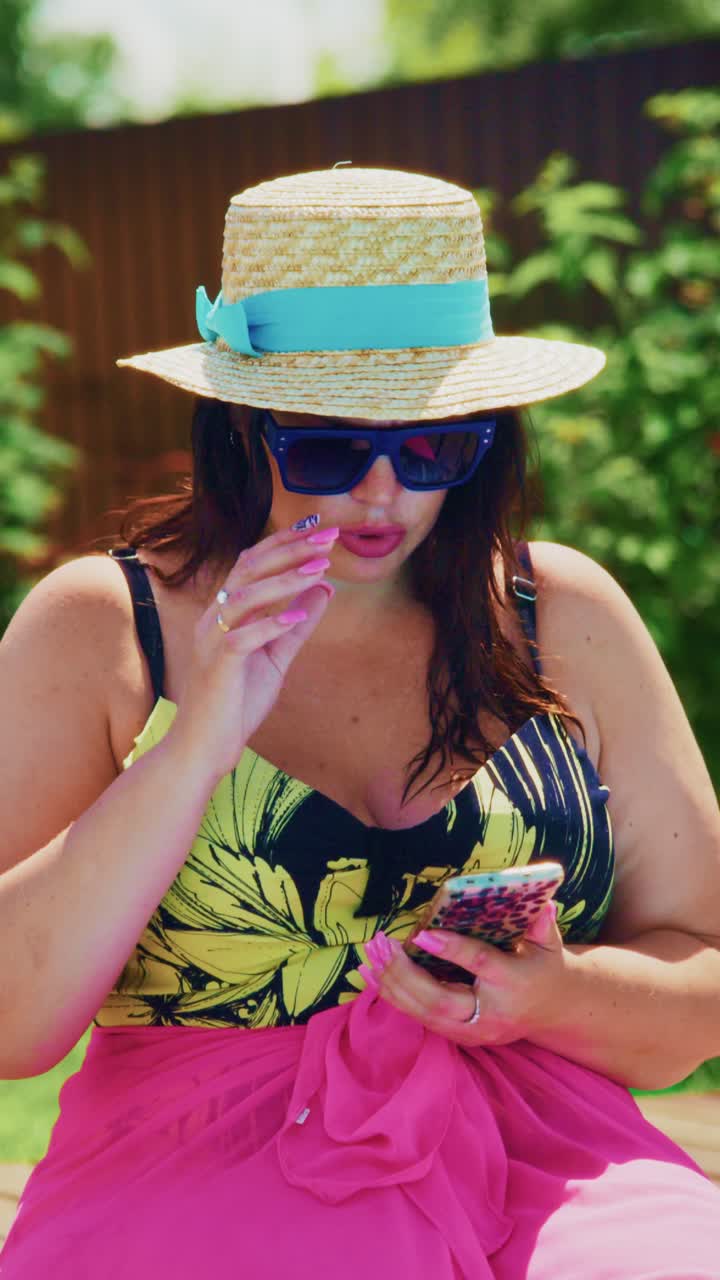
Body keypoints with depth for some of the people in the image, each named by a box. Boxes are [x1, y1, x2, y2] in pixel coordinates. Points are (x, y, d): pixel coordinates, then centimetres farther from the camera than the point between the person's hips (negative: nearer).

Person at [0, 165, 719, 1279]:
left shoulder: (566, 619, 10)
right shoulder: (94, 631, 3)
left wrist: (554, 999, -11)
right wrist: (200, 738, -16)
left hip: (548, 1167, 3)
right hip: (194, 1175, -2)